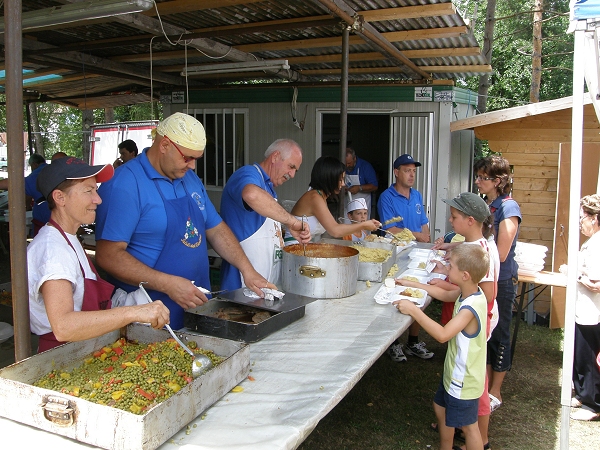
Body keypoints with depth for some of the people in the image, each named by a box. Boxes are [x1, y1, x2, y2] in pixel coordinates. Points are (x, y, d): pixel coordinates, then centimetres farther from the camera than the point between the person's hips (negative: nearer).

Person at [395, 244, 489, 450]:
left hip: (463, 379, -10)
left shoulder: (470, 308, -33)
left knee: (468, 426, 10)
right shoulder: (469, 293, -5)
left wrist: (413, 310, -34)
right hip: (454, 372, 10)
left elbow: (442, 334, -40)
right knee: (441, 408, 26)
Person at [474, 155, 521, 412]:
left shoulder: (508, 208, -17)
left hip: (501, 281, -7)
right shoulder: (485, 204, 7)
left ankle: (495, 394, 20)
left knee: (498, 335, 6)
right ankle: (486, 386, 30)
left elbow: (500, 254, -21)